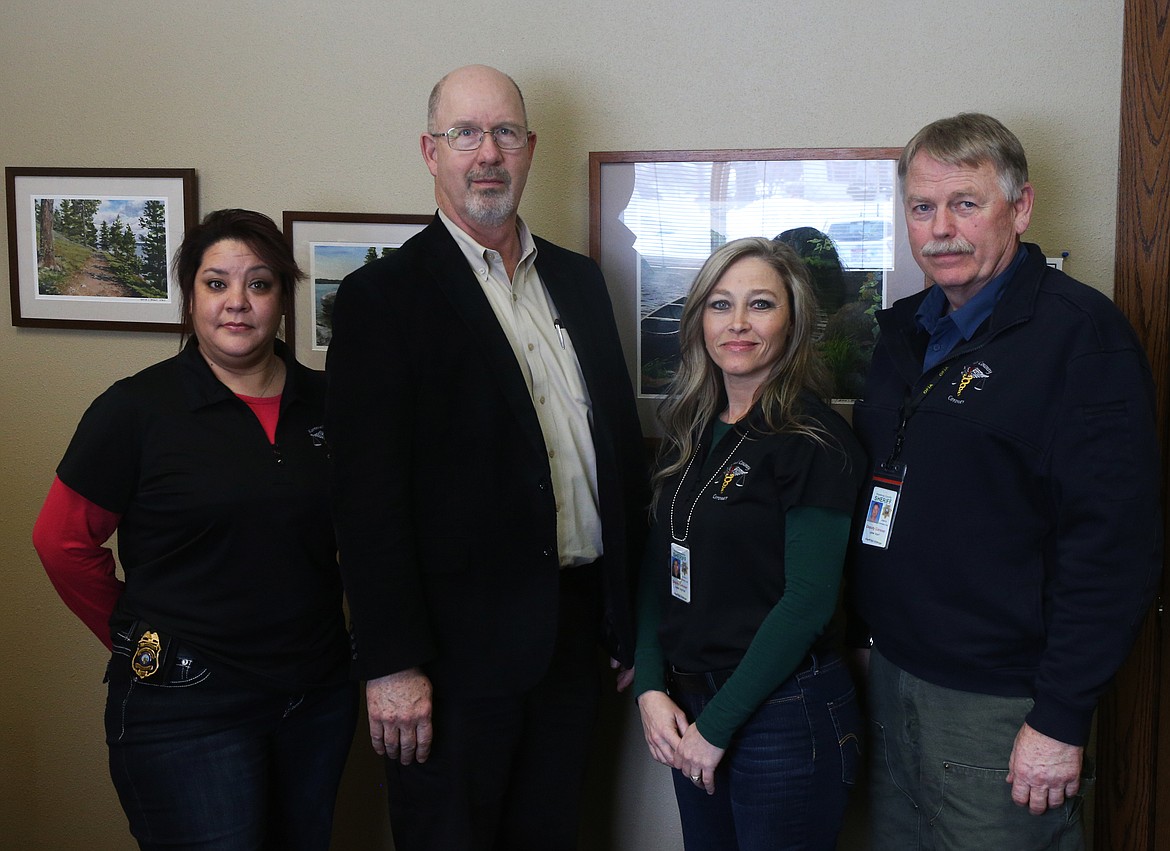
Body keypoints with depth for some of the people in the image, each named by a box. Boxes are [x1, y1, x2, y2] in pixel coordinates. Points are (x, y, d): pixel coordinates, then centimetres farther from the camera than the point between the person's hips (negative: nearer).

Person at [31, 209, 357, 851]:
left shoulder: (326, 401, 2)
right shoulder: (138, 407, -8)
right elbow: (63, 542, -3)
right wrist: (138, 639, 2)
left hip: (318, 695, 5)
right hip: (187, 709, -4)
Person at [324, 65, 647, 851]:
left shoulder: (579, 281, 10)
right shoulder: (383, 296, -8)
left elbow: (622, 439, 12)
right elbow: (369, 492, -13)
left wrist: (634, 615, 11)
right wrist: (392, 664, -16)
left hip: (573, 633, 6)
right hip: (457, 647, -5)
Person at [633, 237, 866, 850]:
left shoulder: (814, 441, -14)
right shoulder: (689, 432, 6)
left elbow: (808, 601, -17)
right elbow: (659, 568, 8)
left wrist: (716, 727, -14)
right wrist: (651, 688, -5)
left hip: (785, 714, -6)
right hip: (685, 707, 6)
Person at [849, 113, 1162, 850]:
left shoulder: (1081, 332, -13)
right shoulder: (904, 331, 9)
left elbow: (1116, 542, -18)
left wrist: (1062, 719, -19)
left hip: (999, 704, -7)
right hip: (893, 677, 7)